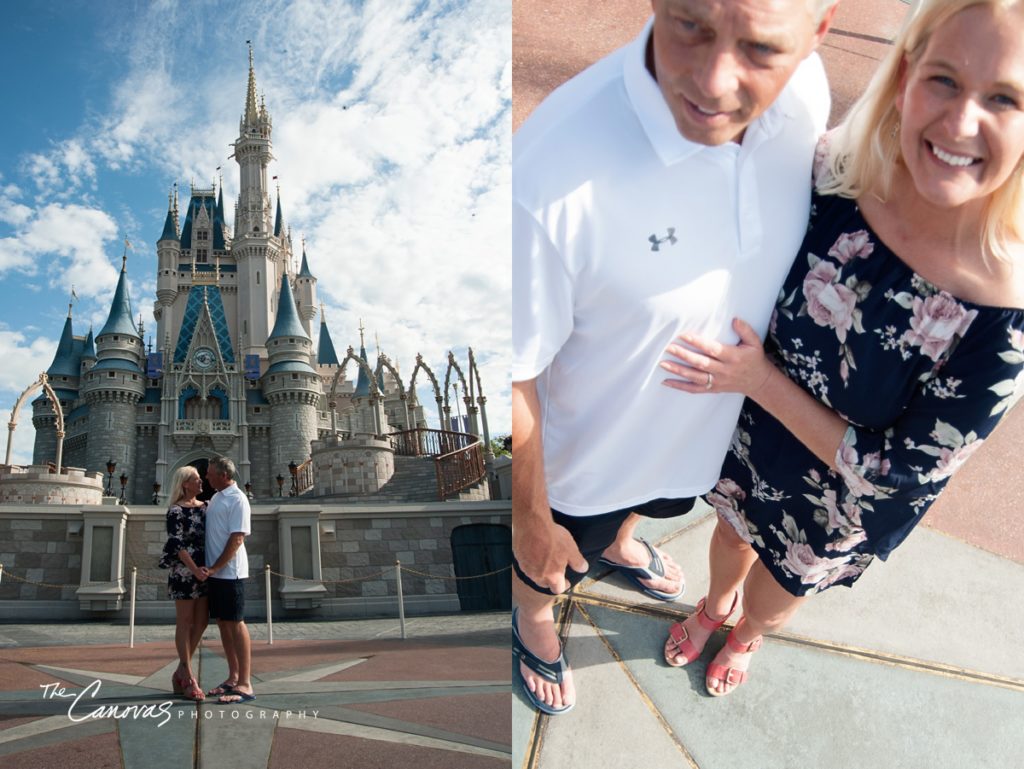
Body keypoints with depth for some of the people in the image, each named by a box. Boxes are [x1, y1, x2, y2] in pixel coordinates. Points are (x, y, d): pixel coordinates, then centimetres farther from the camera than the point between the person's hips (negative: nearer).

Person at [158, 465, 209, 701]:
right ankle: (188, 678, 7)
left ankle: (181, 672, 20)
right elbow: (176, 543, -15)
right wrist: (194, 569, -23)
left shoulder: (204, 506, 12)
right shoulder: (176, 511, -8)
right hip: (184, 571, -7)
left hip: (203, 570, 7)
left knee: (201, 623, 7)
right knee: (184, 622, 0)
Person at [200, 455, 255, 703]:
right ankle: (233, 677, 21)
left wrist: (215, 568, -20)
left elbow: (237, 538, -18)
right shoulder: (216, 497, 13)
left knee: (236, 624, -6)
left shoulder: (237, 499, -12)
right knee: (222, 623, 12)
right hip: (214, 572, 8)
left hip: (230, 572, -8)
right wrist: (209, 569, 11)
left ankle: (245, 685, -3)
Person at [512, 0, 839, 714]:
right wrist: (531, 525, -12)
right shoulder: (550, 179, -43)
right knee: (551, 563, 28)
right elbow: (513, 378, -27)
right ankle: (534, 621, 64)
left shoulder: (805, 89, -23)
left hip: (711, 418, 5)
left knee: (649, 500, 38)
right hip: (585, 452, -5)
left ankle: (620, 544, 74)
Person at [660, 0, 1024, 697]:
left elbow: (900, 469, -25)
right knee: (732, 535, 33)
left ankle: (746, 636, 66)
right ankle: (714, 605, 69)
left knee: (774, 598, 28)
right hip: (755, 432, 3)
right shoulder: (832, 175, -25)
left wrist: (761, 378, -26)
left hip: (844, 506, -2)